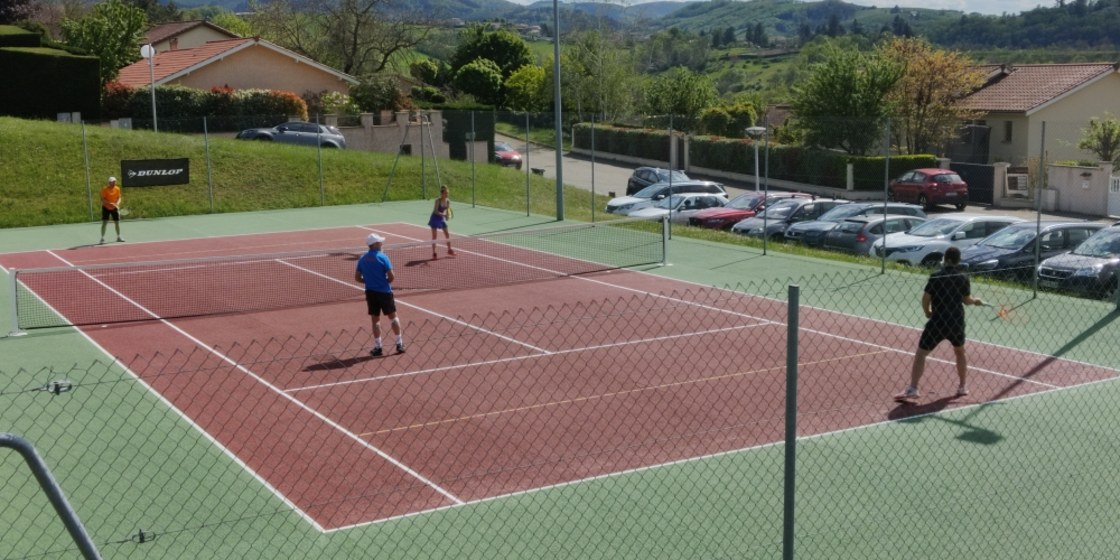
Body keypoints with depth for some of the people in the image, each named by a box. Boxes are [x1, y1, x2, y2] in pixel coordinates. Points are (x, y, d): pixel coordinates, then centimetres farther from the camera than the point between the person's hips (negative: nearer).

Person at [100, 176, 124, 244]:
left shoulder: (117, 189, -3)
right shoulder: (105, 189, -15)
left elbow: (119, 198, 4)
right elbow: (103, 199, -18)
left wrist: (117, 203, -16)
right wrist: (110, 203, -30)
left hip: (115, 208, 4)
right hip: (106, 208, -4)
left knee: (117, 222, 7)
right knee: (104, 222, -8)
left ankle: (118, 237, 22)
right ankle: (102, 238, -2)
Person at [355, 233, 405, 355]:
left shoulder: (362, 259, 2)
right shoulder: (383, 257, -13)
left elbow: (357, 278, 6)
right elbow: (391, 277, -15)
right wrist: (385, 281, 5)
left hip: (370, 293, 3)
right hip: (384, 292, -3)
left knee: (375, 320, 9)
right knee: (393, 317, 10)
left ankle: (377, 347, 11)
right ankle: (400, 344, 14)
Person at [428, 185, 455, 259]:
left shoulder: (448, 201, -7)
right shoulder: (438, 201, -22)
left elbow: (447, 210, 1)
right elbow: (436, 211, -24)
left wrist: (447, 215, -20)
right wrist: (443, 215, -37)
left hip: (442, 218, 6)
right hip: (435, 218, -6)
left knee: (447, 234, 8)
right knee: (434, 236, -2)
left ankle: (449, 250, 24)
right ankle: (434, 253, 2)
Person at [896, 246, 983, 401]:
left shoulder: (936, 276, -8)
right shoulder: (963, 278, 1)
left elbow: (925, 298, -10)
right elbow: (967, 300, 10)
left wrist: (927, 312, 9)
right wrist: (975, 301, 32)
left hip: (937, 322, -4)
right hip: (957, 322, 4)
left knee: (920, 354, -3)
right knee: (960, 352, 28)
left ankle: (912, 388, -16)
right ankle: (963, 386, 36)